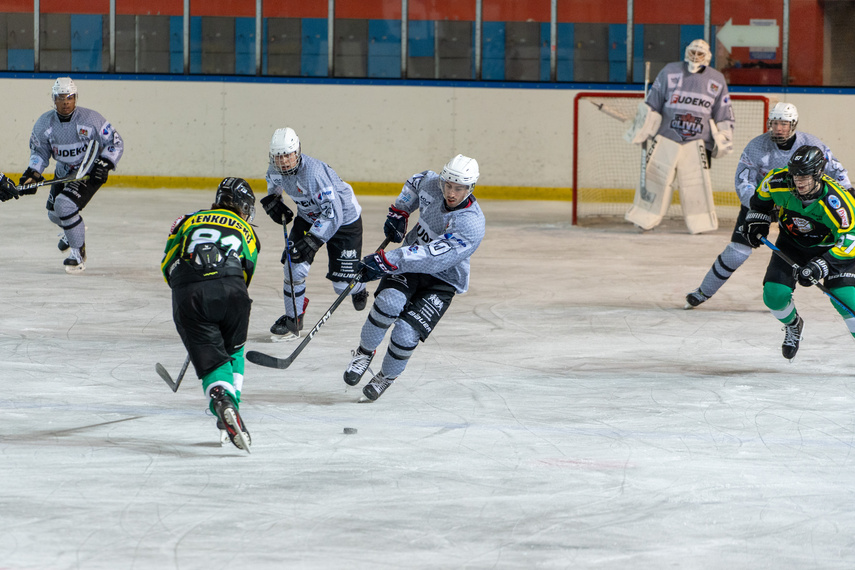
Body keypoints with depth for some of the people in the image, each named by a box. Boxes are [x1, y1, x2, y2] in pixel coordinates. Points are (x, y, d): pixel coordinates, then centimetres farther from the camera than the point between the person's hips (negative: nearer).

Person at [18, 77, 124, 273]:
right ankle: (73, 229, 50)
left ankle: (78, 252, -11)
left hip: (90, 172, -6)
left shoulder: (91, 119, -21)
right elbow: (39, 152, 3)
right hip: (63, 172, 6)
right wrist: (32, 174, -13)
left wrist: (104, 165, -25)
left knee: (65, 205, -25)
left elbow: (115, 143, -13)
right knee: (54, 213, 13)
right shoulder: (44, 123, -8)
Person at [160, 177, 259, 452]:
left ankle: (222, 402, -29)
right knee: (232, 351, 26)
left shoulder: (188, 221, 30)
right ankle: (231, 402, 14)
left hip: (188, 295, 0)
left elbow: (167, 266, 26)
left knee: (211, 360, -1)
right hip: (229, 290, 0)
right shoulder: (246, 232, 28)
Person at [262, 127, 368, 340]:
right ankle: (293, 318, 9)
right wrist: (272, 200, -1)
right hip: (309, 216, 6)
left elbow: (333, 213, -35)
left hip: (344, 219, -6)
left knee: (342, 282, -3)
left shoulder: (314, 172, -38)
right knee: (294, 265, -9)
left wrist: (313, 241, -36)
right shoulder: (276, 170, -14)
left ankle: (358, 288, 36)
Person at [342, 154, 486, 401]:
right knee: (390, 301, -28)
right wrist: (399, 212, 7)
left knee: (406, 334, -18)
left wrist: (385, 262, -40)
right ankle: (364, 352, -5)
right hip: (410, 262, 4)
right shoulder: (431, 184, -11)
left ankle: (386, 377, 12)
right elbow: (417, 182, 17)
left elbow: (431, 256, -37)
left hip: (442, 281, -4)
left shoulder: (471, 225, -30)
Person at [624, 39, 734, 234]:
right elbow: (651, 105, 6)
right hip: (665, 139, 0)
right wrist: (642, 131, 4)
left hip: (695, 144, 0)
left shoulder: (717, 80, 8)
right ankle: (644, 220, 10)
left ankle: (700, 223, 2)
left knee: (697, 185, -6)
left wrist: (723, 141, 9)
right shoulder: (670, 72, 3)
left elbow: (723, 115, 15)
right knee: (654, 180, 0)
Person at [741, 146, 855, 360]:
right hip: (792, 242, 3)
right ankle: (793, 326, 24)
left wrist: (821, 266, -38)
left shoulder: (837, 201, -37)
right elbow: (761, 197, 1)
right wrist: (756, 220, -4)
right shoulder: (778, 182, -24)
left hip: (832, 246, -3)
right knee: (774, 294, -10)